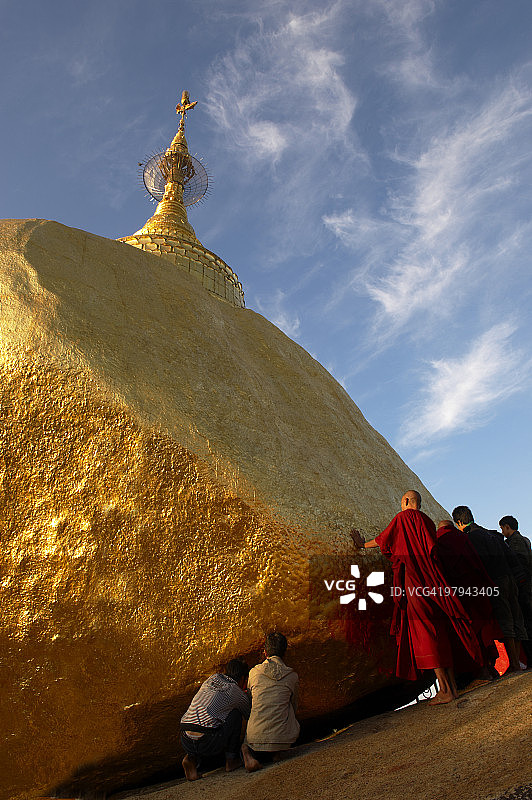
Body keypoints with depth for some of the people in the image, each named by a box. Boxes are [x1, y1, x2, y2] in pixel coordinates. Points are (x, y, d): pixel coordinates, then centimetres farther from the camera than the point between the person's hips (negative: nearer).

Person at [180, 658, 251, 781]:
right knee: (236, 713, 15)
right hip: (209, 744, -5)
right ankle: (231, 760, 18)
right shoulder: (239, 694, 7)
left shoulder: (211, 679, 22)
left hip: (186, 742, 5)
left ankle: (192, 758, 9)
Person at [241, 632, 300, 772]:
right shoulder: (292, 676, 2)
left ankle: (247, 752, -2)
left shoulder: (254, 672, 3)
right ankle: (279, 751, 12)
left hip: (256, 738, 1)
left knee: (246, 742, 33)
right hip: (282, 738, 0)